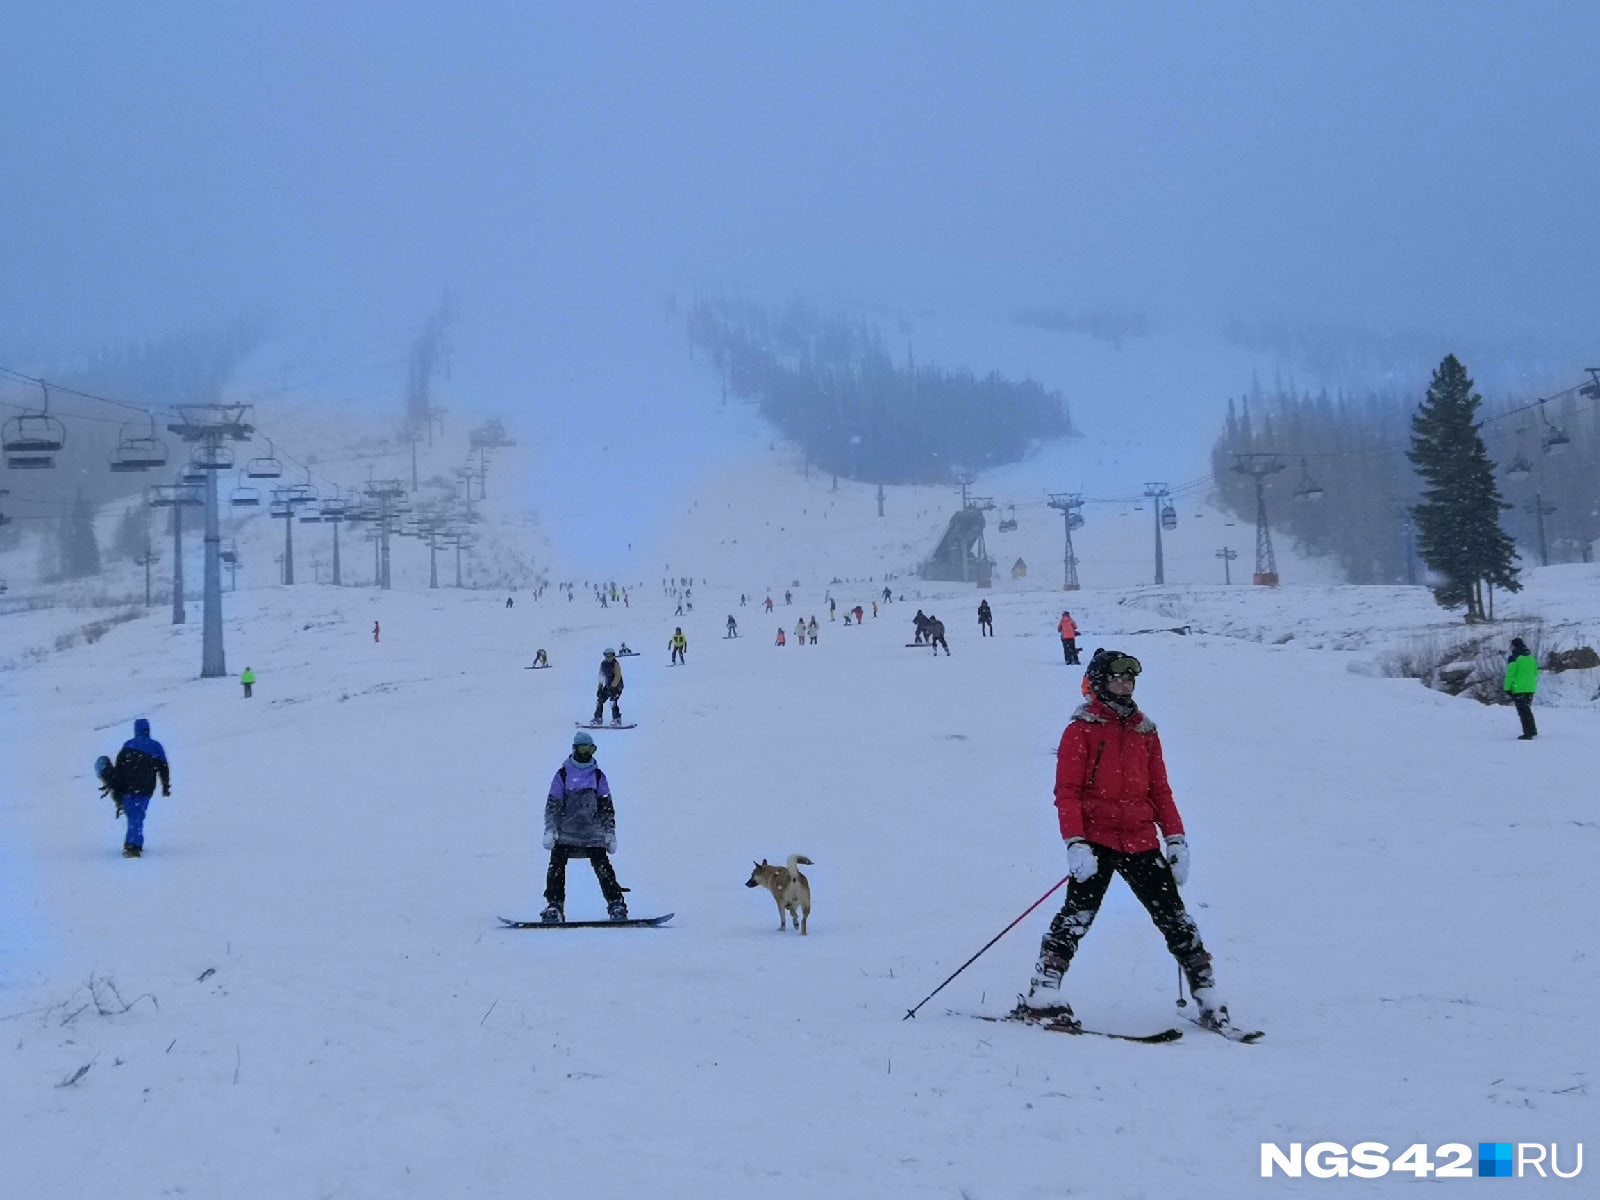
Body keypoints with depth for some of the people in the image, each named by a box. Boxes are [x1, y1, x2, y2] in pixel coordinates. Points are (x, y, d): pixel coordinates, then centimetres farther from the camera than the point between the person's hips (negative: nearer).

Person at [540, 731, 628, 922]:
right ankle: (554, 906, -6)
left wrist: (610, 833, 5)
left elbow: (607, 807, 12)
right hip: (565, 833, 0)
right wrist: (550, 830, -6)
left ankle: (617, 905, -6)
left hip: (592, 834, 0)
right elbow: (552, 805, 4)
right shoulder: (562, 775, 5)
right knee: (556, 868, -11)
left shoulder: (598, 776, 9)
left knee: (603, 868, -9)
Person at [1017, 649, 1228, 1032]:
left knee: (1174, 917, 2)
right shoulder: (1081, 730, 0)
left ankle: (1207, 997, 7)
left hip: (1141, 842, 4)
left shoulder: (1144, 731, 16)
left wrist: (1175, 838, 9)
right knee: (1078, 914, -15)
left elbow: (1159, 790, 18)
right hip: (1096, 841, -4)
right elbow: (1067, 792, -5)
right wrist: (1075, 843, -16)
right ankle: (1041, 996, -14)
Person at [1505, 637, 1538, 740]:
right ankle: (1533, 731, 21)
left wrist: (1507, 688, -7)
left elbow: (1510, 675, -13)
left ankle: (1528, 733, -8)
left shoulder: (1514, 659, -11)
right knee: (1527, 710, 19)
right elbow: (1535, 673, 18)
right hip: (1530, 689, 7)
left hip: (1518, 689, -7)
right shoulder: (1531, 658, 11)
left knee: (1523, 712, -4)